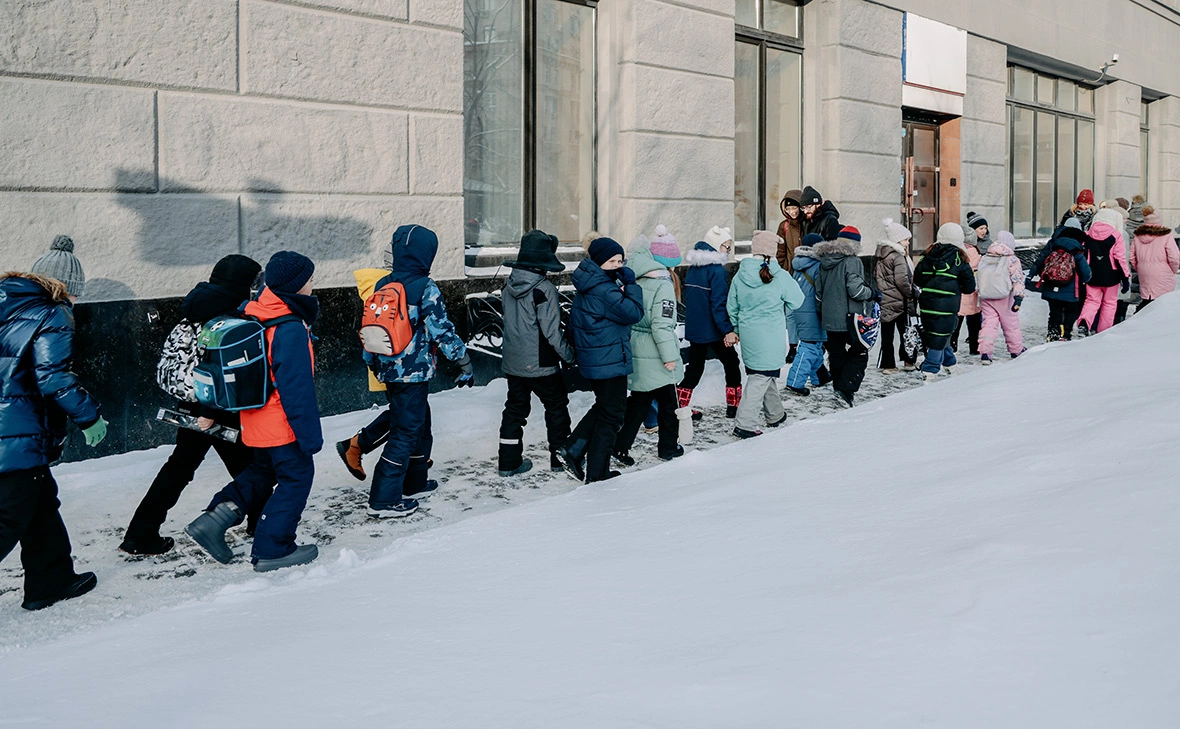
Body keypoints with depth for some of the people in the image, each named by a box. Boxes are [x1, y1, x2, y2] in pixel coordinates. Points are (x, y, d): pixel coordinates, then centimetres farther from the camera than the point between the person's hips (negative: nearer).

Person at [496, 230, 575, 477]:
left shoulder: (509, 286, 3)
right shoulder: (544, 288, -18)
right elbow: (551, 330, -18)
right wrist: (568, 355, -7)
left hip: (513, 362, 6)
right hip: (540, 364, -6)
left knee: (515, 408, 14)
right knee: (556, 405, 12)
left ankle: (509, 461, 15)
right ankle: (561, 456, 19)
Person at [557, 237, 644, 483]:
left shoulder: (586, 287, 8)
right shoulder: (604, 290, -22)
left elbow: (574, 322, 16)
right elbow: (633, 313, -26)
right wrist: (631, 285, -16)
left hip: (591, 359, 10)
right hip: (610, 361, -10)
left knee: (603, 406, 25)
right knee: (611, 415, 2)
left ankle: (572, 450, 17)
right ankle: (596, 473, 8)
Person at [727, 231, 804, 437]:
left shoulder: (740, 275, -1)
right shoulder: (780, 276, -14)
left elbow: (732, 307, 7)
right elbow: (797, 301, -2)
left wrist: (737, 329, 21)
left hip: (748, 335, 5)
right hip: (771, 337, -5)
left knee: (766, 373, 21)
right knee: (762, 377, -1)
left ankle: (775, 415, 36)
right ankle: (744, 424, -7)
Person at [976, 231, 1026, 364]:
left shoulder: (984, 259, 7)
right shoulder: (1012, 260, -7)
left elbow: (977, 278, 14)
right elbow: (1018, 280, -11)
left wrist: (981, 293, 24)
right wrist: (1019, 298, -12)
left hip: (985, 298, 3)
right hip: (1004, 298, -3)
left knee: (989, 323, 3)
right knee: (1011, 324, 11)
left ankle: (985, 352, -11)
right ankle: (1016, 350, 26)